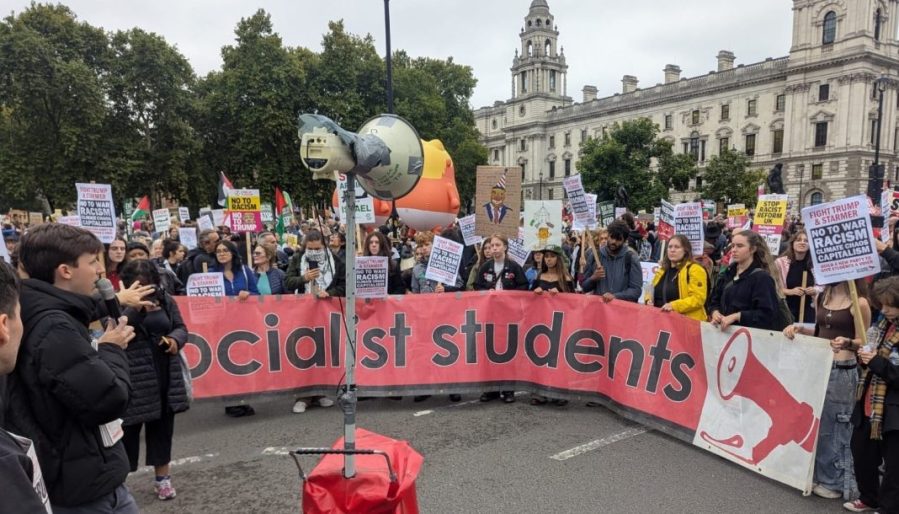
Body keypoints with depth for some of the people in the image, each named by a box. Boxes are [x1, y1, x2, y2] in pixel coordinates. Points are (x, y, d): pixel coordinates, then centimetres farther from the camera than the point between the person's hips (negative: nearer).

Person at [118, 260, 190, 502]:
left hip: (164, 374, 5)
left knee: (162, 426, 14)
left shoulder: (166, 300, 4)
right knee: (128, 427, 1)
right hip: (132, 376, -4)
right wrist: (137, 308, -28)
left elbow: (180, 326, 9)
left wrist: (175, 339, -12)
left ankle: (162, 477, 27)